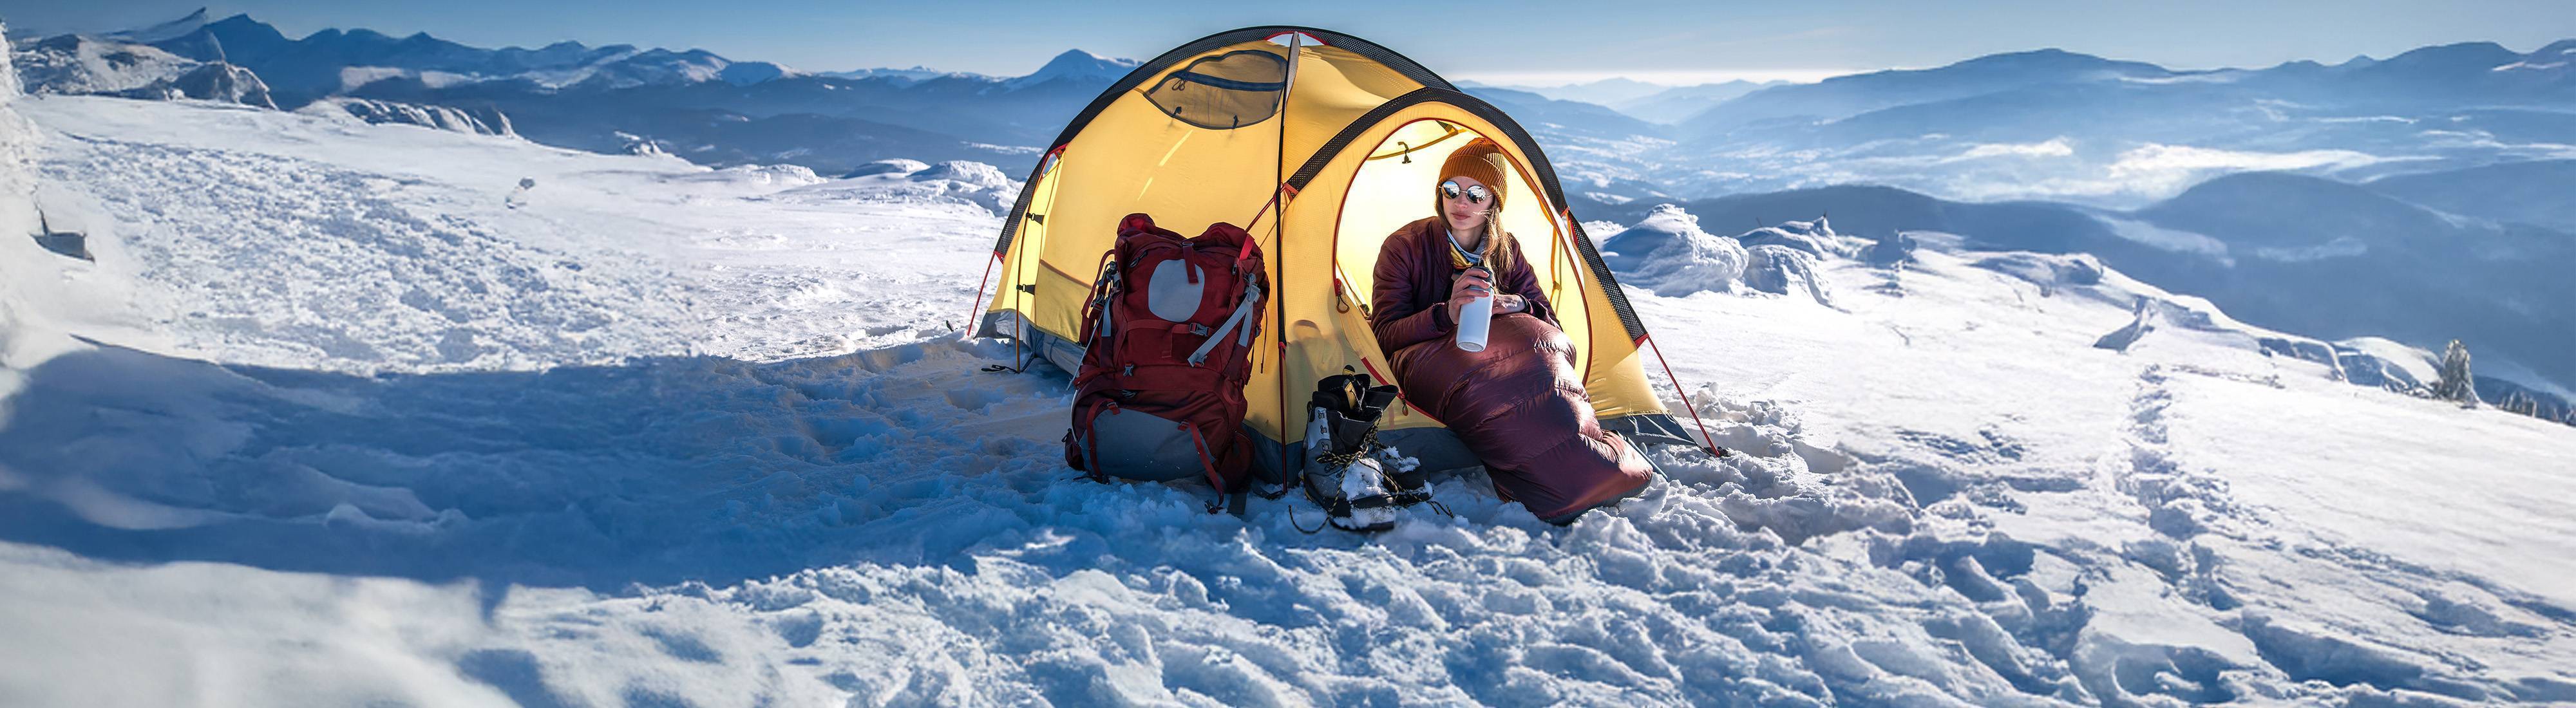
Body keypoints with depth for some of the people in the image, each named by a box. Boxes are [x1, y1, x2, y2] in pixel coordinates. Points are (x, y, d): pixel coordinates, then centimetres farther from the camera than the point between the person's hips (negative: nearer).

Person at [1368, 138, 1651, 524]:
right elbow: (1384, 336, -14)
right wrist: (1446, 314, -32)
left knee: (1539, 341, -25)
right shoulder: (1404, 247, -8)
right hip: (1425, 359, -4)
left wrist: (1516, 306, -18)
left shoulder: (1506, 250, 3)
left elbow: (1548, 319, 6)